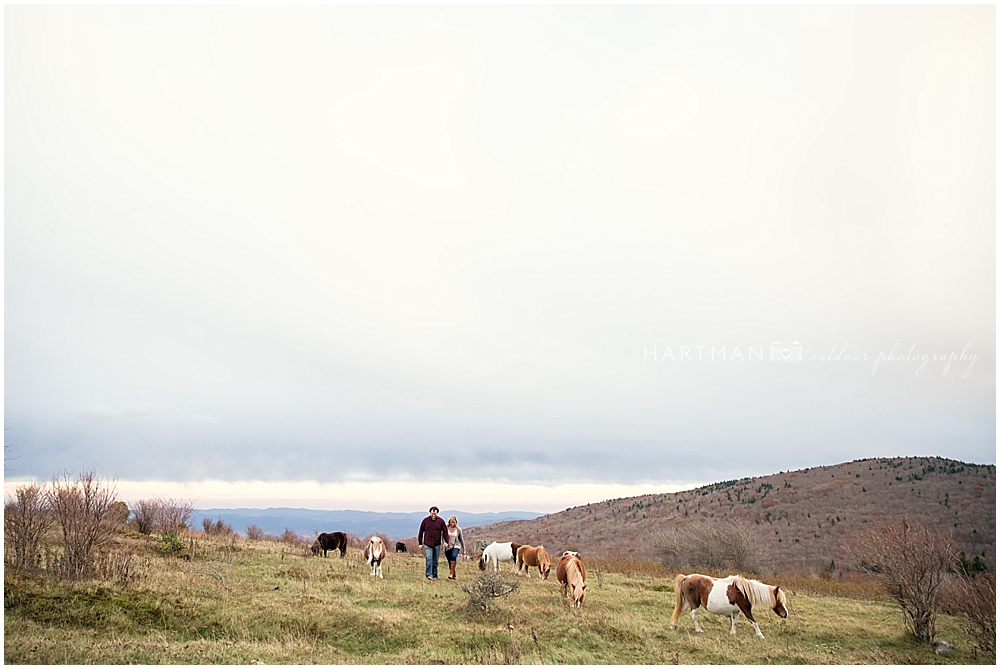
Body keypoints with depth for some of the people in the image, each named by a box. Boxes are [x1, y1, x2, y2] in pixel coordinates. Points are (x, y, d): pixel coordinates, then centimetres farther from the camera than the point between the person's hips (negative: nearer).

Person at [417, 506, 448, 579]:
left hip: (437, 545, 2)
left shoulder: (441, 521, 2)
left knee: (435, 561, 8)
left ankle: (434, 575, 16)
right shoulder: (425, 521, -1)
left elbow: (445, 532, 7)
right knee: (429, 559, -14)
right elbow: (421, 532, 6)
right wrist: (420, 543, 4)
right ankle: (428, 575, -17)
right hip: (427, 544, -2)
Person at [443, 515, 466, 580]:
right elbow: (443, 536, -3)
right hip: (448, 547, 2)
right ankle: (453, 576, 19)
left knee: (453, 556, -29)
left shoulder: (458, 529, 1)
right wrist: (445, 542, -24)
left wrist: (463, 549, 14)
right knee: (450, 562, 4)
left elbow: (461, 539, 10)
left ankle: (451, 574, -35)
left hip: (456, 546, -2)